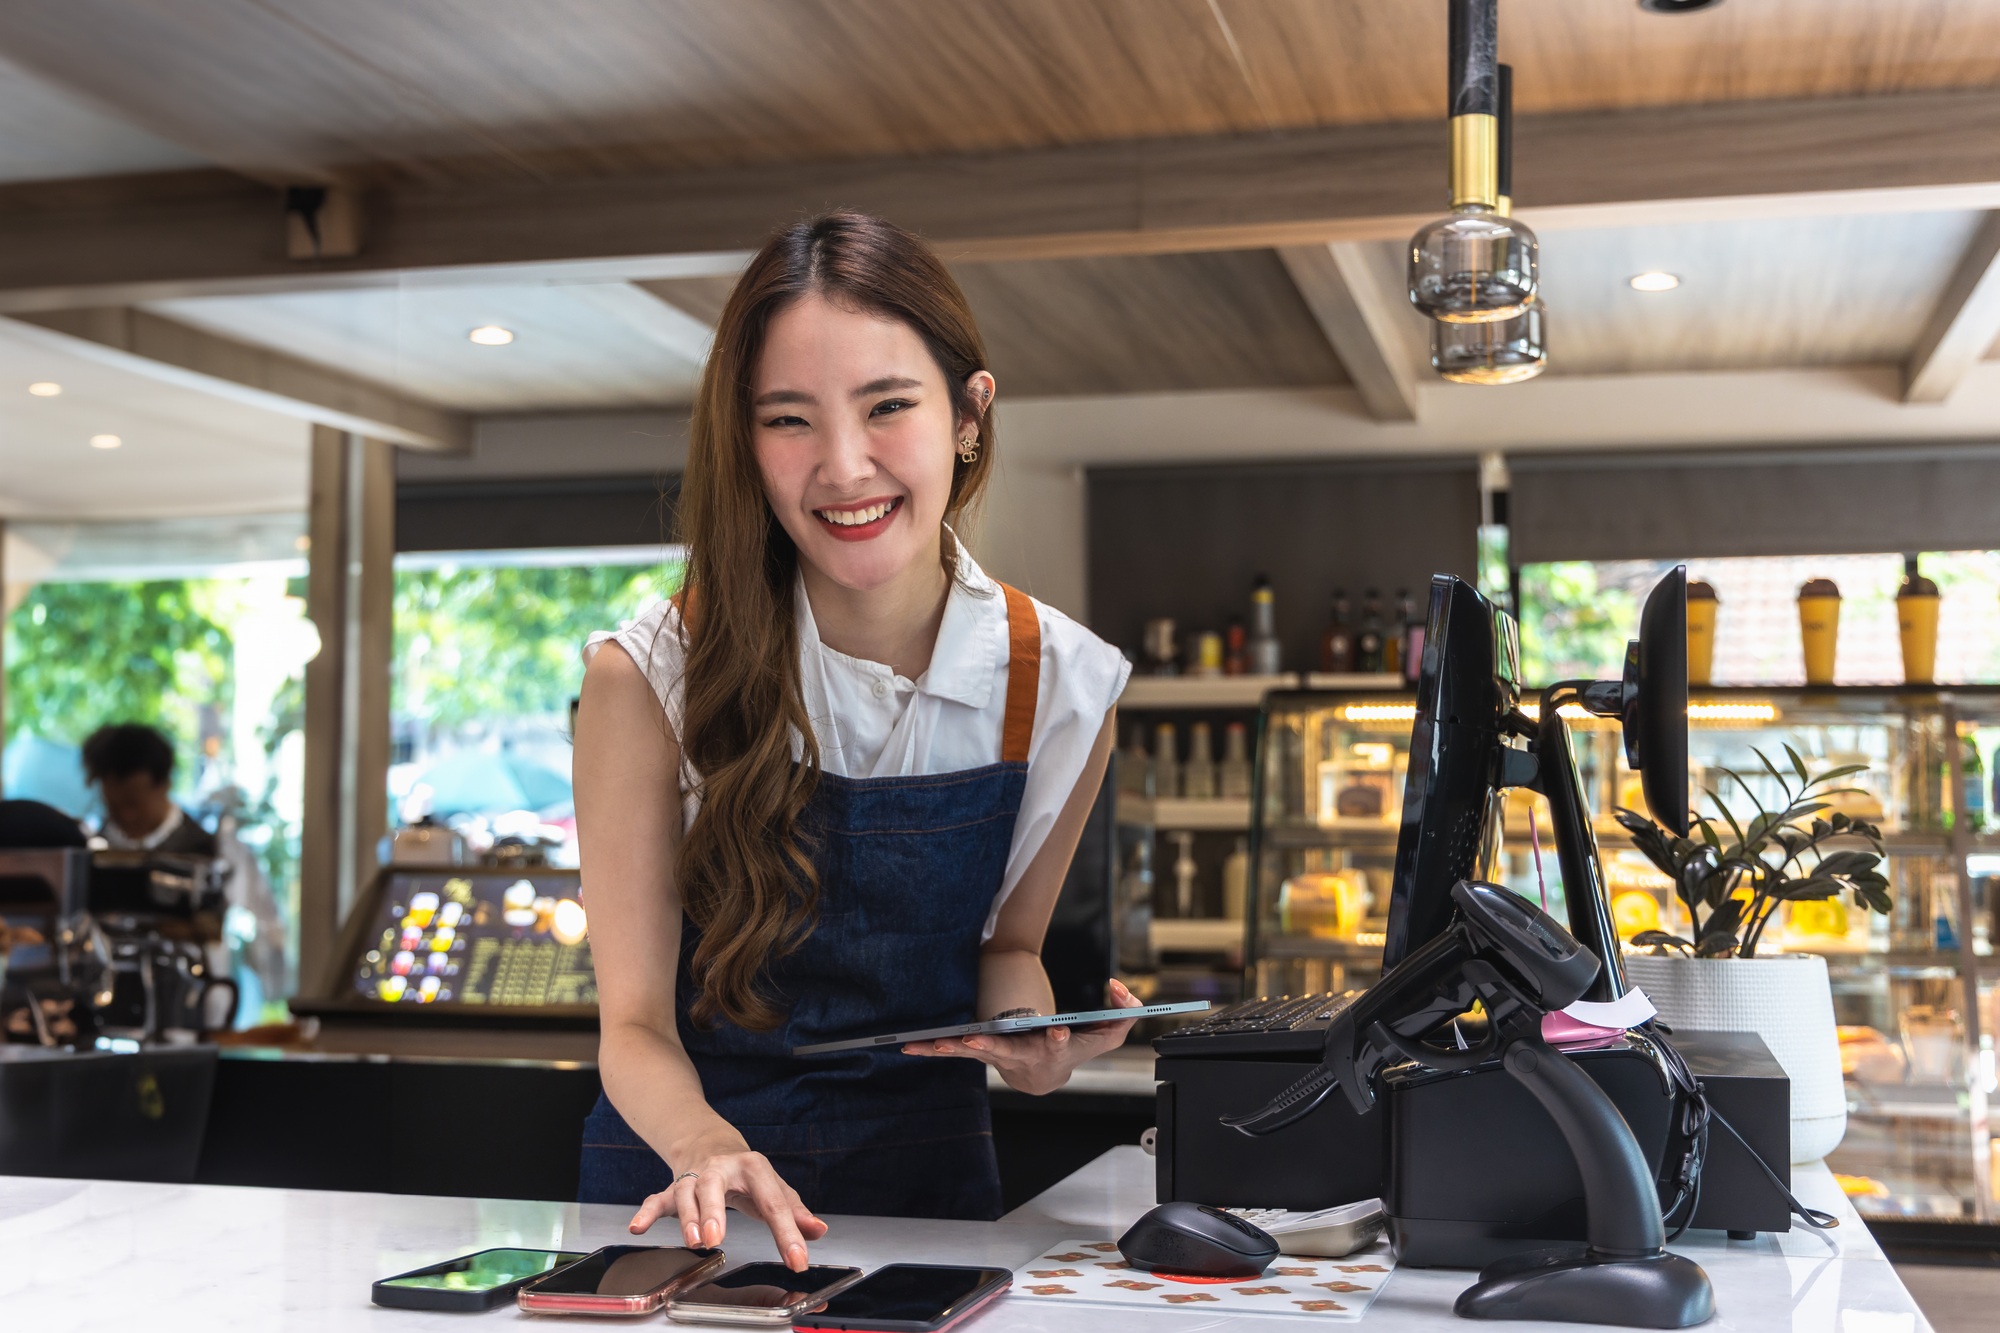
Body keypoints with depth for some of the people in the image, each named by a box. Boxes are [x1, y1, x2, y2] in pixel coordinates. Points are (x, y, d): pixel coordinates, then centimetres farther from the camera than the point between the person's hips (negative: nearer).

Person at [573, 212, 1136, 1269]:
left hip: (932, 1182, 1)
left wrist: (1029, 1033, -12)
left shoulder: (1060, 687, -7)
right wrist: (704, 1147, -31)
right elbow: (635, 1021, -11)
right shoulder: (650, 679, -13)